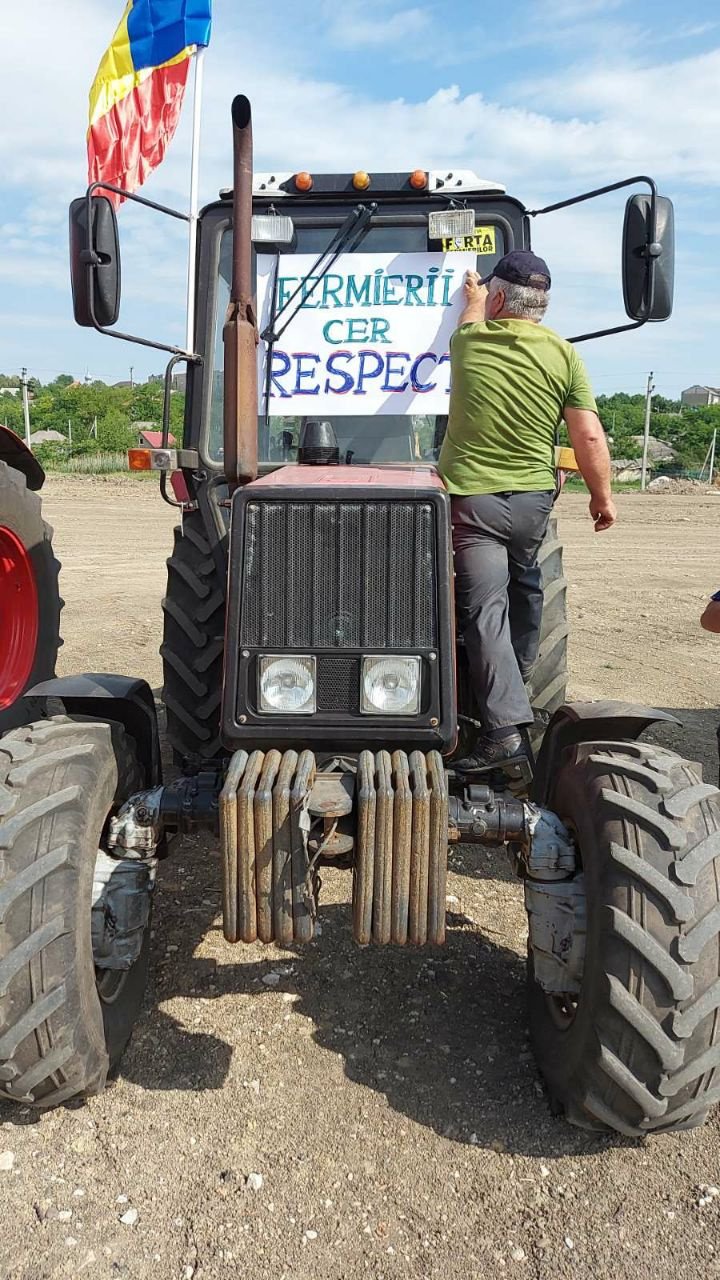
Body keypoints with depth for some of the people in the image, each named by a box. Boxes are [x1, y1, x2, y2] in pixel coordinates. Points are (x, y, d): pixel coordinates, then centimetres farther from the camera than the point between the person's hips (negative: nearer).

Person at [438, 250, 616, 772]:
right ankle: (520, 678, 44)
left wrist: (474, 300, 46)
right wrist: (602, 494, 7)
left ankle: (506, 726, -15)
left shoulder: (469, 342, -2)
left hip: (472, 497, -2)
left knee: (485, 607, -7)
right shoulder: (563, 354, -3)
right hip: (533, 497, 3)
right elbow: (589, 436, -5)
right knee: (525, 587, 24)